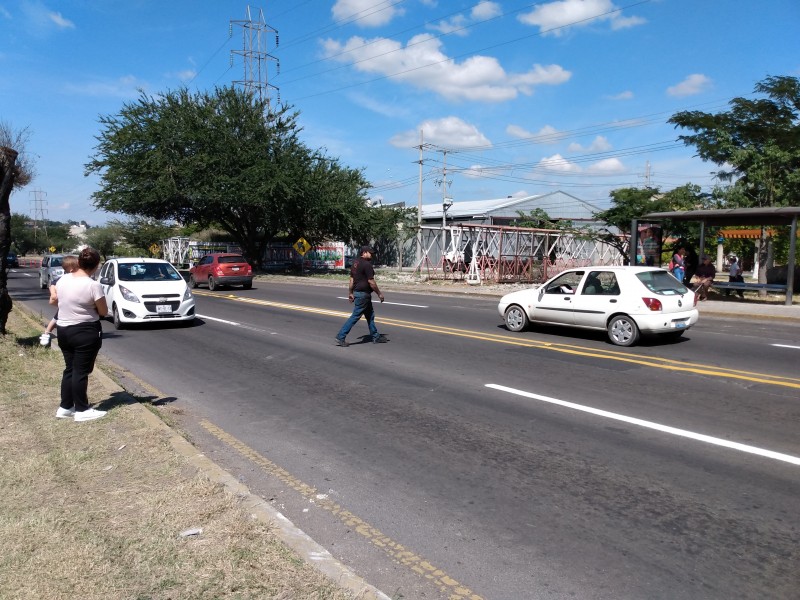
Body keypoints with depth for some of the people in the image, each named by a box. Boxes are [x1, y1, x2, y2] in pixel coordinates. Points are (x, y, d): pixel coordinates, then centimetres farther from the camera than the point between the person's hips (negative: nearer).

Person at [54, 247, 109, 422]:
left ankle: (65, 407, 22)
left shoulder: (62, 280, 1)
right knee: (81, 371, 0)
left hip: (63, 330, 7)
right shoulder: (93, 285, -19)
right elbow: (104, 312, -11)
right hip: (86, 332, -6)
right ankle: (82, 410, 8)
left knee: (70, 369, 16)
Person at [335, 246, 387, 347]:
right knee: (355, 316, -5)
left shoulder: (355, 262, 10)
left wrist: (351, 293, 19)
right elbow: (371, 282, -18)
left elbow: (351, 279, 13)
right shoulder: (367, 264, -18)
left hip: (357, 292, 10)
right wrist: (379, 293, -9)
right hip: (363, 294, -10)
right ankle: (340, 337, -3)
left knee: (370, 315, 18)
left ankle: (375, 336, 27)